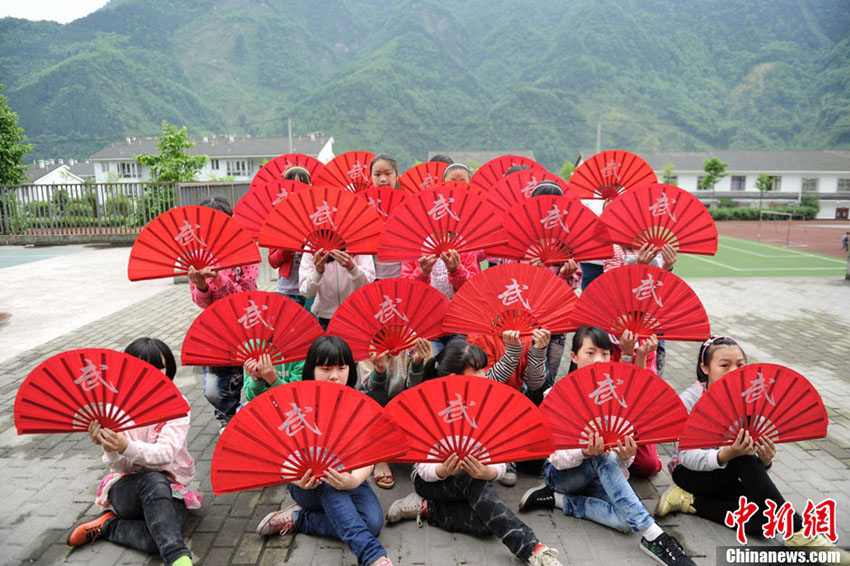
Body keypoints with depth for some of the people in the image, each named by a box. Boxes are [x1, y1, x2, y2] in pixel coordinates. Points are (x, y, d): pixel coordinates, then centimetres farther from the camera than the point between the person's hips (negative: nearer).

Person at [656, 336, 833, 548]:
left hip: (726, 477, 5)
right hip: (689, 473, -4)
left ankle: (689, 501, -14)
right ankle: (797, 530, -27)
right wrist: (726, 455, -42)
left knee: (762, 521, -28)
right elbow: (687, 456, -23)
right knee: (743, 459, -35)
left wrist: (765, 460, -30)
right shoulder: (689, 400, -16)